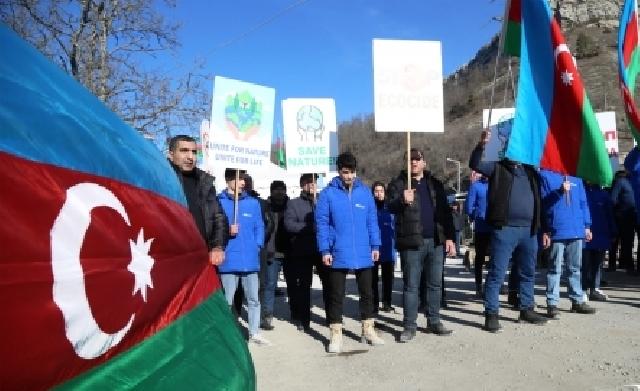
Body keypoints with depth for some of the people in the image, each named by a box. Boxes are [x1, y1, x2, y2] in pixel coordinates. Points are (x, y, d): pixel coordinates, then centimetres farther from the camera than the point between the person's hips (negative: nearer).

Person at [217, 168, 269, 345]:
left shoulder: (253, 202, 8)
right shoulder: (219, 202, -3)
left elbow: (259, 227, 11)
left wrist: (257, 245, -1)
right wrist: (226, 231, -17)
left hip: (250, 259, 3)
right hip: (229, 260, -3)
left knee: (254, 299, 12)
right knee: (227, 300, 6)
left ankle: (255, 333, 26)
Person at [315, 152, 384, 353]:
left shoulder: (365, 192, 3)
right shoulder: (328, 193, -6)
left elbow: (372, 220, 7)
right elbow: (321, 223, -6)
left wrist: (375, 245, 3)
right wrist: (324, 250, -11)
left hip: (363, 254, 3)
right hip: (338, 255, -3)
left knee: (367, 293, 14)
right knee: (336, 296, 7)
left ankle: (368, 330, 29)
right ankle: (335, 334, 18)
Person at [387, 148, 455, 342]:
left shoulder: (435, 184, 14)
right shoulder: (398, 184, 3)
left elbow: (445, 212, 13)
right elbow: (391, 206, -12)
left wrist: (449, 237, 5)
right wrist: (402, 200, -34)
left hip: (436, 241, 4)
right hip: (412, 242, -3)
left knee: (435, 284, 11)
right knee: (411, 285, 2)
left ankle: (434, 322, 24)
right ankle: (409, 326, 10)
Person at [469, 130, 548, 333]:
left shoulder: (530, 170, 16)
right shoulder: (497, 167, 2)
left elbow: (538, 200, 20)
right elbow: (475, 164, -15)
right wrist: (481, 145, -30)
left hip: (529, 230, 6)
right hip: (504, 229, -6)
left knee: (528, 273, 16)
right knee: (497, 274, -3)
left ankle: (527, 309, 29)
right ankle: (491, 314, 2)